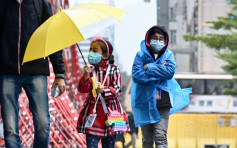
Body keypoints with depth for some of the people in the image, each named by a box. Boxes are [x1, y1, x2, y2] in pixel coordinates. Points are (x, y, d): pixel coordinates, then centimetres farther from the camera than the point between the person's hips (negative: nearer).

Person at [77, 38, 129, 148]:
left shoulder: (114, 70, -3)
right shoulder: (90, 70, 2)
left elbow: (117, 89, -9)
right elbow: (83, 89, -6)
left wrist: (104, 90, -27)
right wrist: (86, 76, -22)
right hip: (93, 111, 1)